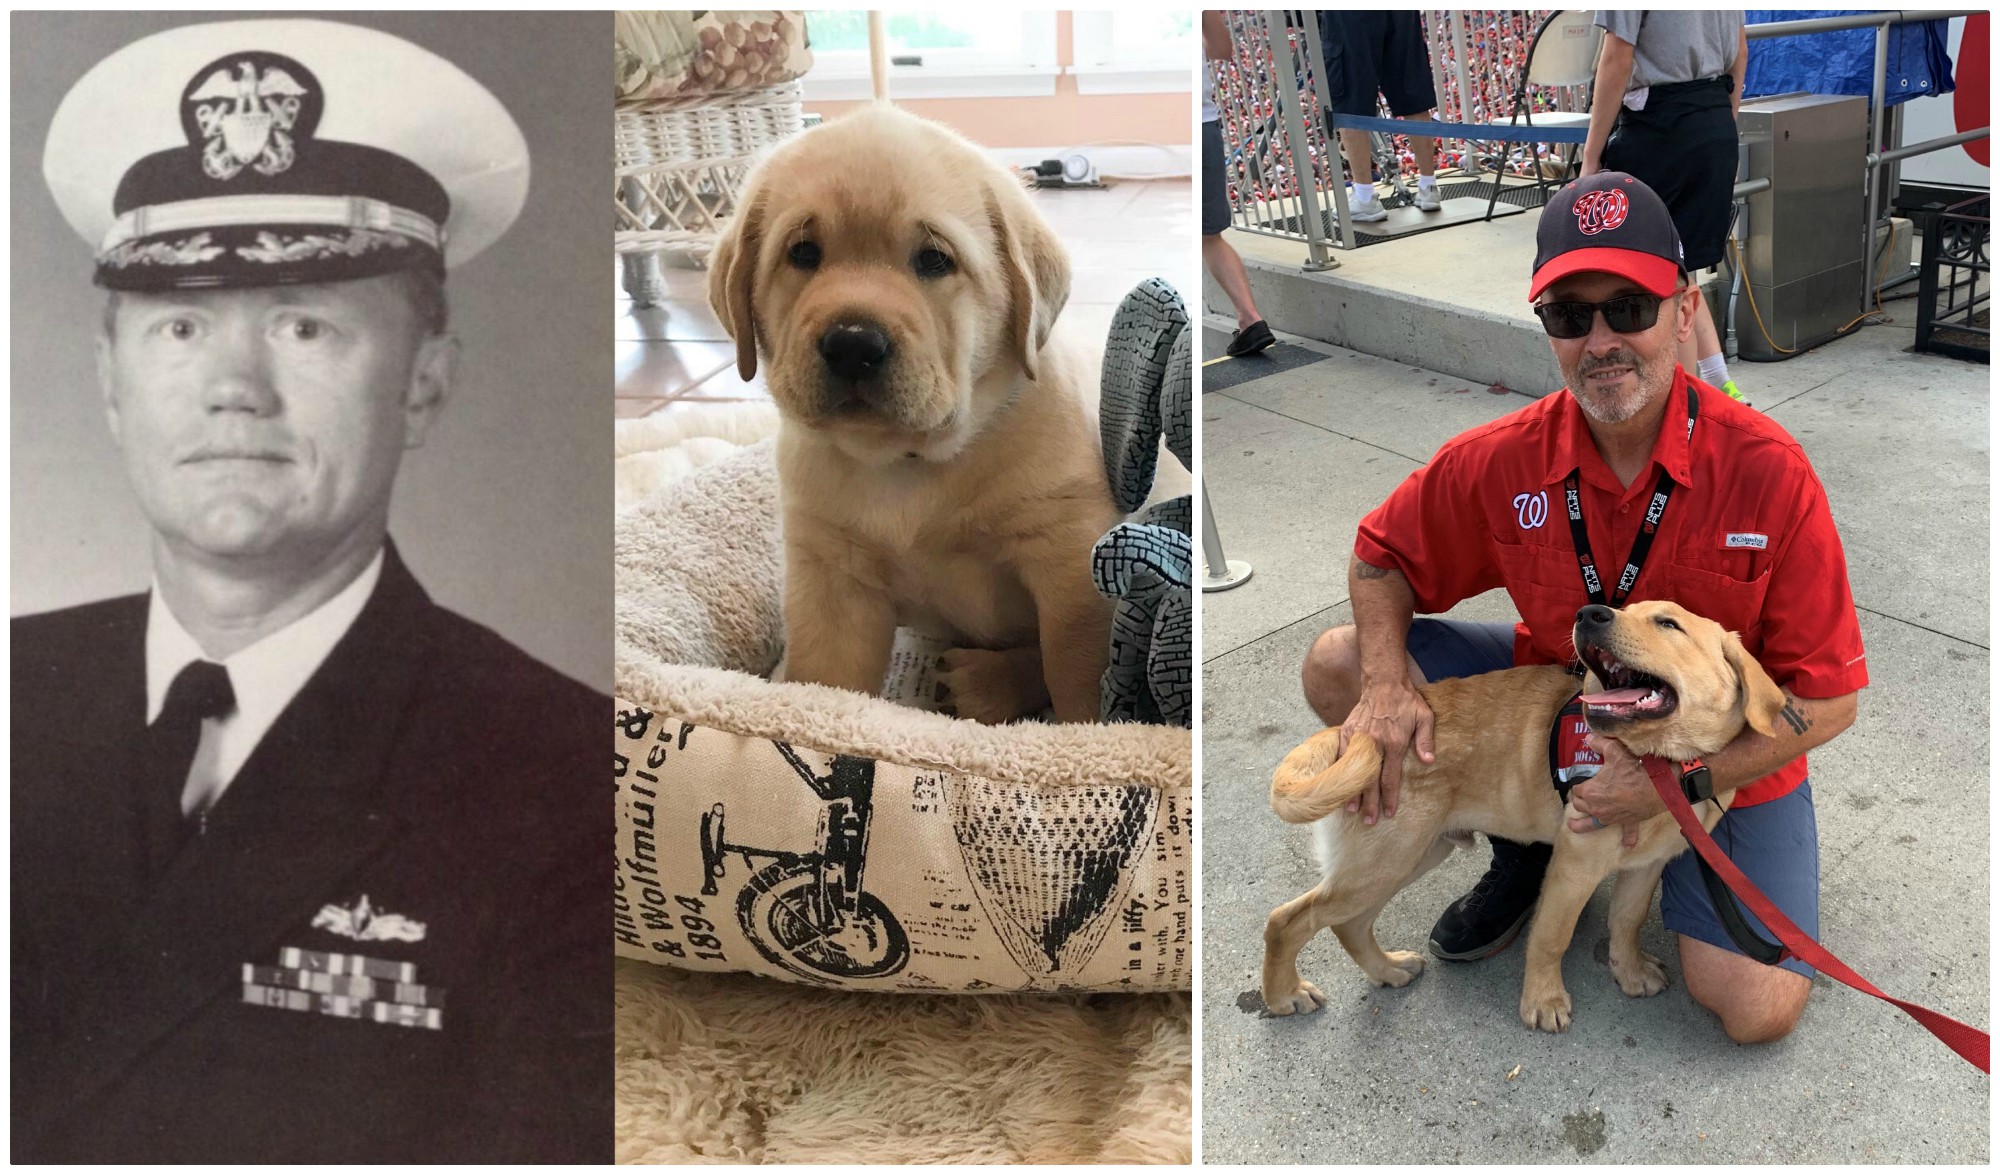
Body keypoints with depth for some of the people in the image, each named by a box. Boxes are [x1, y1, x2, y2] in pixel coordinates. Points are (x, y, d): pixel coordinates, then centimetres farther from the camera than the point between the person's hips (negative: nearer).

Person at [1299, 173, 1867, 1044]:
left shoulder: (1767, 472, -25)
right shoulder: (1502, 460, -18)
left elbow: (1829, 700, -19)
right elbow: (1381, 558, -3)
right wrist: (1387, 685, -23)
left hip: (1725, 747, -3)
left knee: (1760, 1010, -20)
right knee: (1340, 668, -13)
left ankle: (1655, 859, 14)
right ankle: (1524, 846, 8)